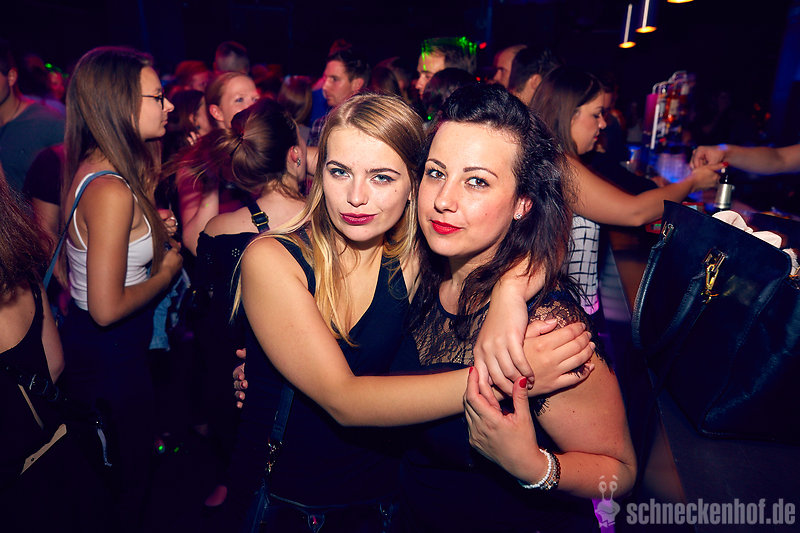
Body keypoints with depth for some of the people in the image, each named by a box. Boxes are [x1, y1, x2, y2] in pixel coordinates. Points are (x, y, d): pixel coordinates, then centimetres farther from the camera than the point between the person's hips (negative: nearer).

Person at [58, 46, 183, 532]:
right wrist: (167, 270, -14)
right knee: (132, 472, 15)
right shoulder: (112, 191, -29)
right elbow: (107, 309, -28)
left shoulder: (93, 166, -1)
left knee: (109, 460, 29)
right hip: (112, 351, -9)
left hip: (86, 340, 9)